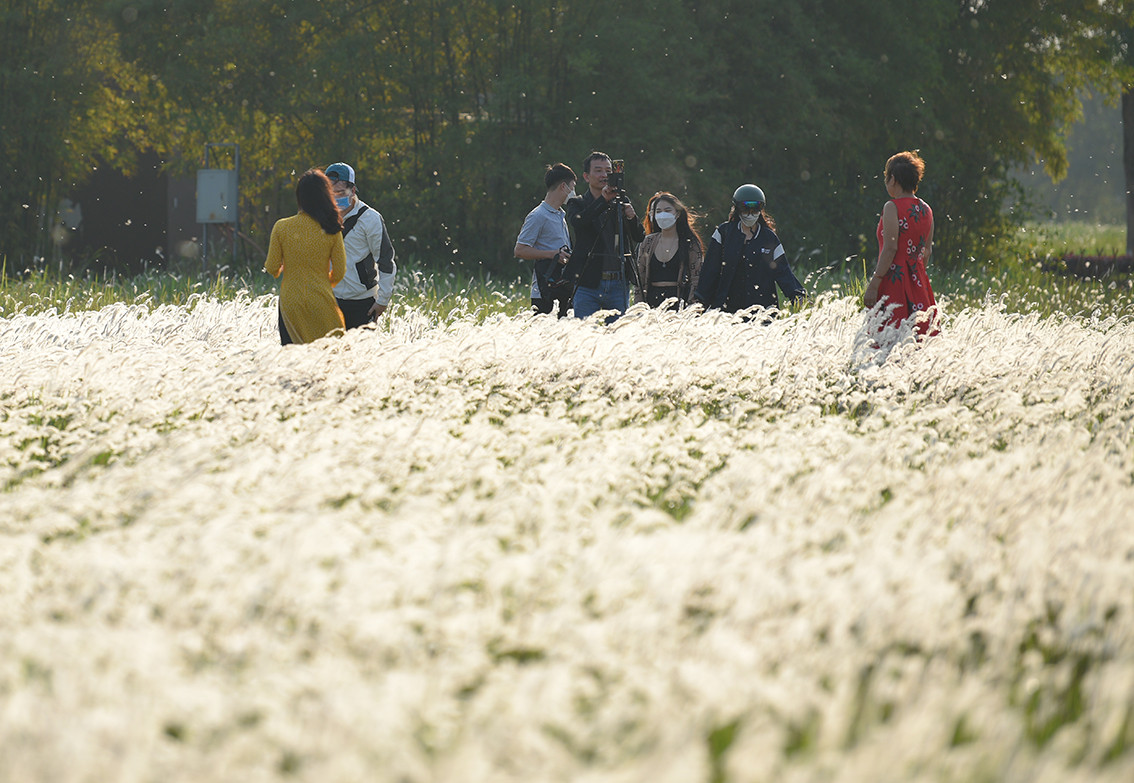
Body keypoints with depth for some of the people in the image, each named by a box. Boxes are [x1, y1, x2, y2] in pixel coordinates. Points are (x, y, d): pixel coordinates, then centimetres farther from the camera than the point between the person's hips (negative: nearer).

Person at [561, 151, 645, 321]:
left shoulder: (621, 203, 14)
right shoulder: (577, 204, 7)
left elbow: (639, 238, 8)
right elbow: (577, 222, -16)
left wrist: (631, 218, -13)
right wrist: (603, 200, -25)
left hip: (618, 286, 2)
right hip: (588, 285, -2)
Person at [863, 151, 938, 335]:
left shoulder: (892, 208, -9)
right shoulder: (926, 210, 11)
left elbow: (890, 249, -16)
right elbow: (927, 251, 16)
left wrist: (873, 285, -15)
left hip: (894, 278, -7)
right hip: (918, 282, 7)